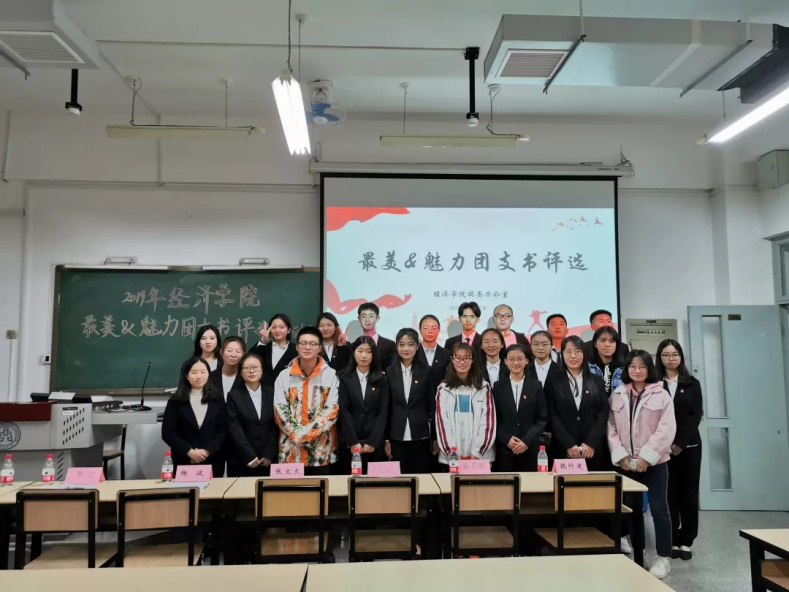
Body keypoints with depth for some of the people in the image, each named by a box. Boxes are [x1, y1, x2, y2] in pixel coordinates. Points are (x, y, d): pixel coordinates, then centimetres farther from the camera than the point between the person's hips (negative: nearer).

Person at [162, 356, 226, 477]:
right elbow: (167, 432, -2)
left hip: (212, 461, 1)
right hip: (184, 461, -1)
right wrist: (189, 451, -12)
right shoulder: (175, 401, 2)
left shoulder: (217, 400, 5)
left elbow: (222, 430, 2)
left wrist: (207, 451, -12)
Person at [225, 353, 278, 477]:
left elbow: (276, 426, 3)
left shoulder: (271, 393, 7)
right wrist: (250, 457, -12)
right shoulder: (234, 395, 1)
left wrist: (269, 455, -6)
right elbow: (234, 429, -6)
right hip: (241, 461, -1)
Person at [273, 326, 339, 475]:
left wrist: (307, 433, -14)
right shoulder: (284, 376, 5)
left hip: (322, 449, -1)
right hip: (291, 449, 1)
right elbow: (280, 410, 0)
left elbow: (332, 409, -6)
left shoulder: (330, 374, 1)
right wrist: (297, 434, -13)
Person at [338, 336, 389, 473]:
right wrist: (353, 442, -12)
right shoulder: (344, 378, 2)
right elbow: (344, 411, -5)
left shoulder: (381, 380, 6)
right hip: (349, 443, -1)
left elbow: (383, 412, 0)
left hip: (375, 443, 1)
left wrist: (372, 442, -9)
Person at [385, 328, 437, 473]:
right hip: (397, 437, 1)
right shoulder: (390, 372, 3)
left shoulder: (426, 371, 1)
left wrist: (435, 438, 1)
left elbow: (432, 405, 2)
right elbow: (386, 407, 5)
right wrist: (386, 439, 2)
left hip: (421, 437, -1)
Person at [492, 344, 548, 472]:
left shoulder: (536, 385, 5)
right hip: (504, 448, 0)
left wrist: (527, 441, -9)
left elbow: (542, 419, 2)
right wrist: (506, 439, -9)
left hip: (530, 448, 0)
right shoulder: (498, 386, 6)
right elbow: (494, 419, 5)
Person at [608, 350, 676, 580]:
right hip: (626, 463, 3)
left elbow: (666, 429, -10)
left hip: (653, 462, -3)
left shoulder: (661, 395, -3)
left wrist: (646, 456, -16)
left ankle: (663, 558, 15)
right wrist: (620, 455, -8)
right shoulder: (617, 395, 6)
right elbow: (612, 428, 4)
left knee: (658, 509, 2)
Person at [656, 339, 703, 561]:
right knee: (668, 493, 1)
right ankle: (672, 540, 9)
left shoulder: (692, 384, 6)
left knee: (689, 493, 4)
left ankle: (686, 541, 13)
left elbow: (696, 414, -1)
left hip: (689, 446, 1)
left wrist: (680, 443, -11)